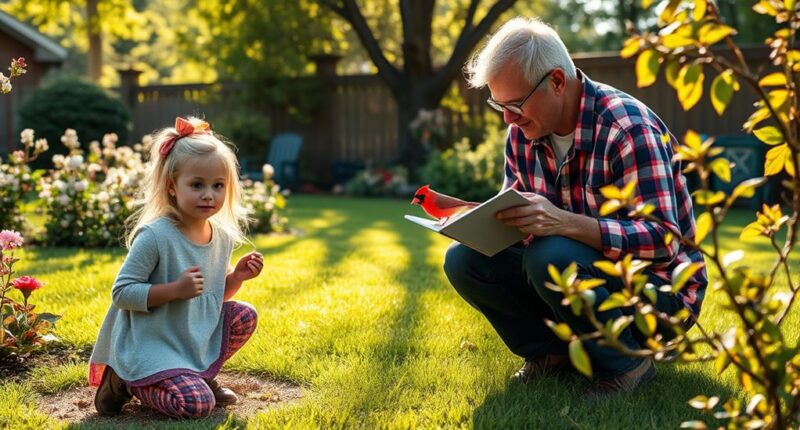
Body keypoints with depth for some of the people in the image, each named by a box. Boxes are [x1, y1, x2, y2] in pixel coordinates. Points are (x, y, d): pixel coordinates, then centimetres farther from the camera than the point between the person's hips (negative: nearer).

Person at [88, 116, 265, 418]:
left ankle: (203, 375, 15)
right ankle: (124, 383, 3)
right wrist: (175, 289, -29)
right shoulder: (154, 235, -22)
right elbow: (121, 293, -21)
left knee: (245, 316, -4)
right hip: (150, 347, -7)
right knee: (197, 404, -21)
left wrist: (237, 277, -5)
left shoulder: (223, 236, 1)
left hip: (198, 339, 8)